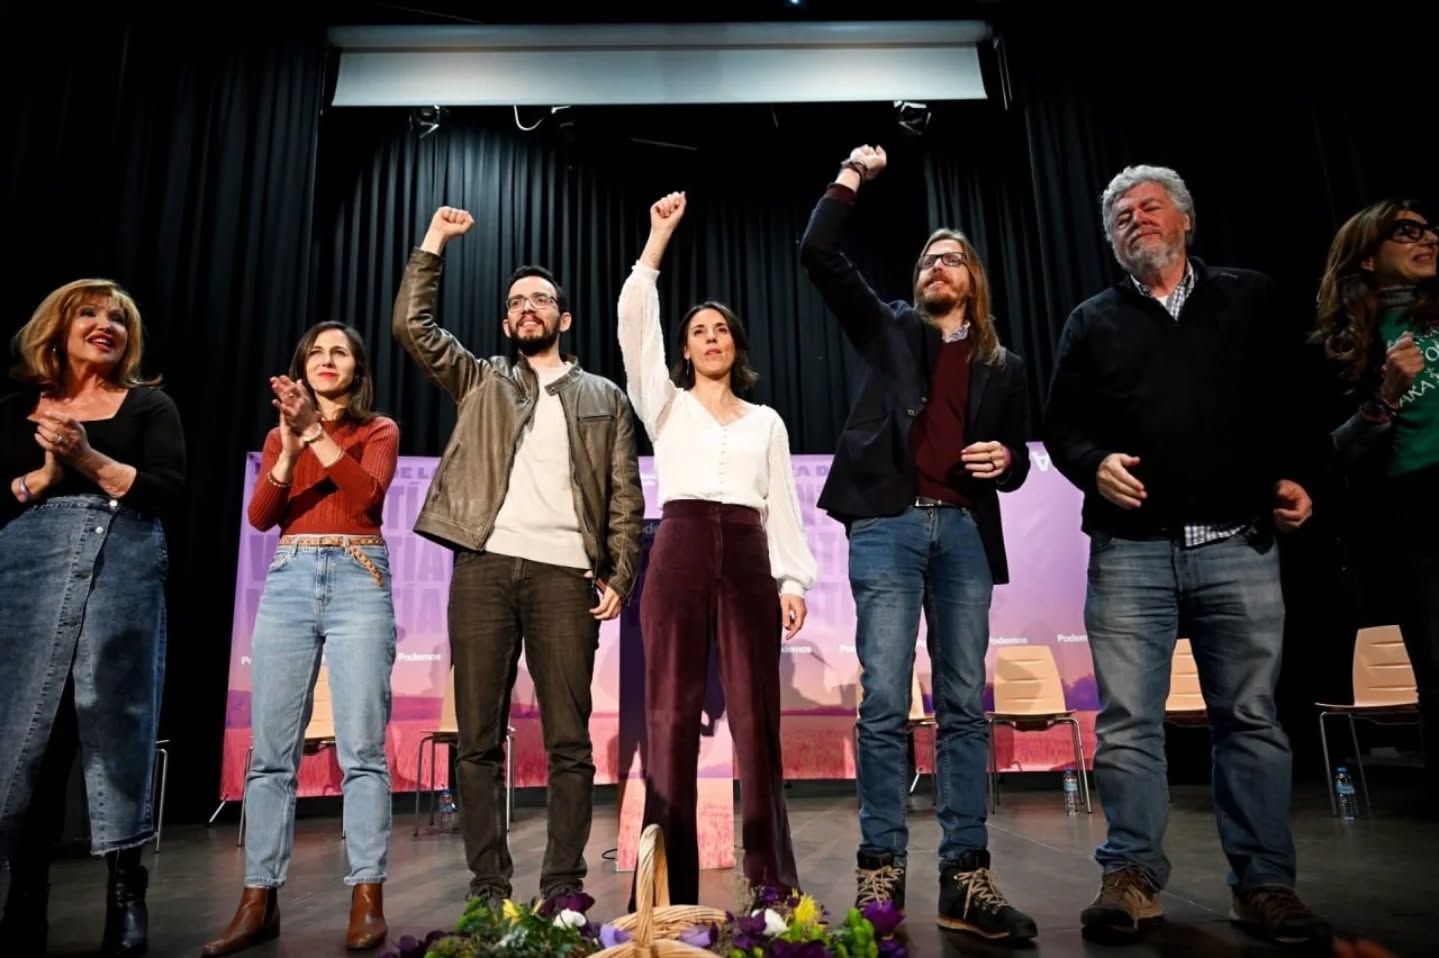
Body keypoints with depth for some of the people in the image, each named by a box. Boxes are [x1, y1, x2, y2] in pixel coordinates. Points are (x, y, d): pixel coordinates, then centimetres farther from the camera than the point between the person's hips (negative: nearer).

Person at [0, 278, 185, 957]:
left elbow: (169, 490, -4)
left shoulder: (149, 405, 10)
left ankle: (125, 888, 4)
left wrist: (88, 458, -12)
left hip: (123, 573, -2)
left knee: (116, 723, -2)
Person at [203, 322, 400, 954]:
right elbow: (259, 515, 3)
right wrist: (290, 446, -11)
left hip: (358, 581, -3)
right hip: (289, 582, 3)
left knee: (361, 746, -7)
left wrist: (317, 431, -15)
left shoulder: (378, 431, 10)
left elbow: (368, 492, -10)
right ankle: (258, 901, 8)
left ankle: (367, 899, -2)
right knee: (271, 748, 1)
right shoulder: (278, 436, 18)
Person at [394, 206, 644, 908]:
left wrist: (618, 576, -1)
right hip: (484, 568, 2)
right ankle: (488, 887, 11)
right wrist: (434, 242, 10)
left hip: (564, 574, -1)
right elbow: (412, 326, 9)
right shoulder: (481, 383, 20)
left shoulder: (603, 397, 16)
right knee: (479, 738, 2)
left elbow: (625, 496, 10)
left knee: (569, 740, -1)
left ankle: (563, 886, 8)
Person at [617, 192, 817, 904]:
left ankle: (772, 878, 7)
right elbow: (634, 320, 3)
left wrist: (793, 580, 3)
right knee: (672, 716, -5)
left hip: (748, 560, 1)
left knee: (756, 717, -1)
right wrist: (660, 235, 5)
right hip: (679, 555, -1)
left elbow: (783, 503, 14)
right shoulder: (665, 405, 14)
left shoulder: (766, 421, 19)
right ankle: (670, 886, 1)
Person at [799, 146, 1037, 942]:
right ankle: (881, 870, 2)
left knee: (965, 706, 1)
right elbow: (818, 256, 8)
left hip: (965, 532, 3)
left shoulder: (1003, 366, 21)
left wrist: (1006, 461, -2)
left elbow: (1016, 464, 20)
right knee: (884, 704, -6)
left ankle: (966, 877, 7)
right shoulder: (888, 330, 16)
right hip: (888, 526, -2)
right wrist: (849, 181, 6)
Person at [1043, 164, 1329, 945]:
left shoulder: (1251, 299, 16)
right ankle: (1131, 876, 5)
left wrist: (1293, 474, 2)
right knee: (1127, 720, -3)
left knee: (1251, 717, 4)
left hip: (1240, 545, 1)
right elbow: (1061, 425, 9)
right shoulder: (1093, 322, 14)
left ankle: (1264, 884, 14)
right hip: (1131, 550, 0)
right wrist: (1094, 464, -10)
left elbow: (1295, 398, 15)